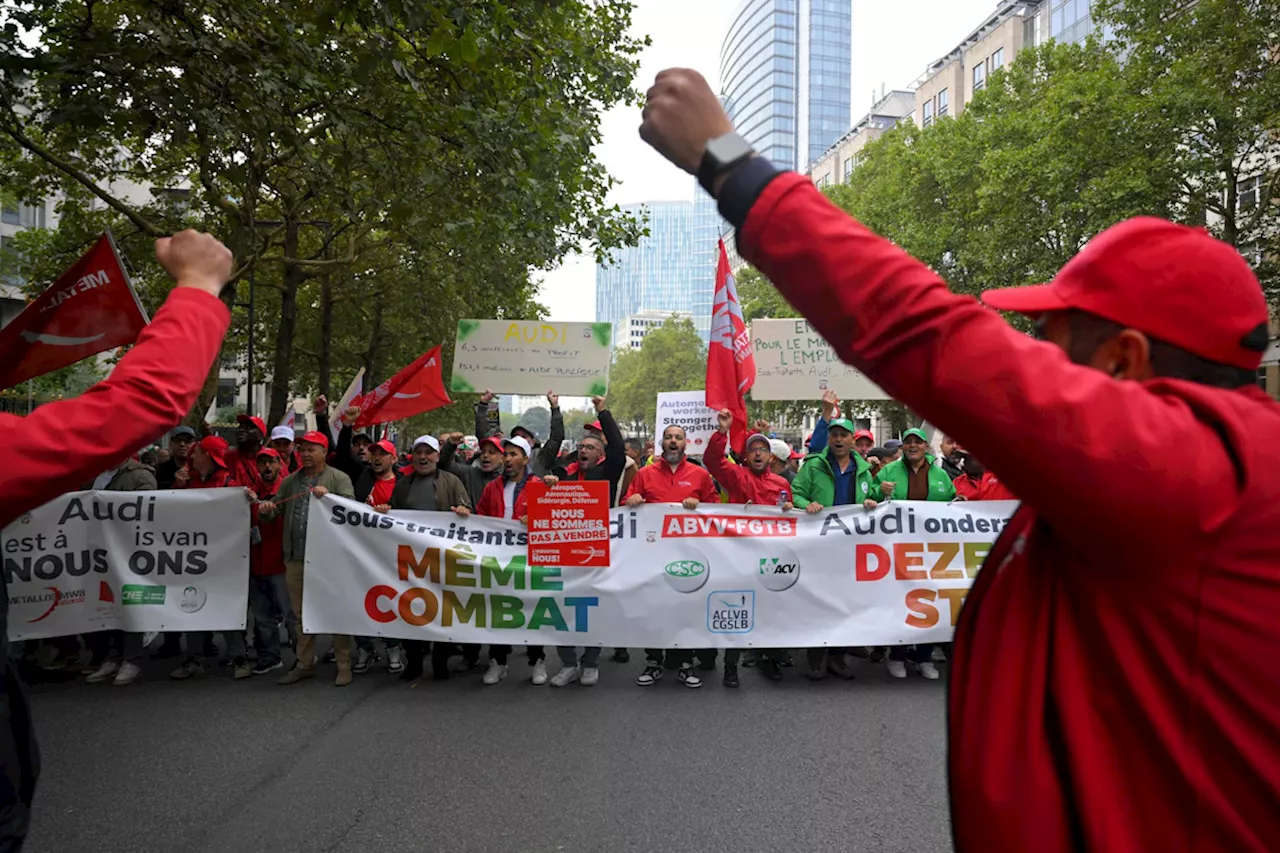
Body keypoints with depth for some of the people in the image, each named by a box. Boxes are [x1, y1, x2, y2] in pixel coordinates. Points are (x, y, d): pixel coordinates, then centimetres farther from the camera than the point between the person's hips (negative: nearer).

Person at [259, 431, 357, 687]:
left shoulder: (339, 479, 0)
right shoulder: (290, 481, 16)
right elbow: (276, 511, 17)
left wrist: (328, 497, -25)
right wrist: (266, 510, -5)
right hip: (296, 557, 5)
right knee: (301, 613, 13)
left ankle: (344, 666, 7)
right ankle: (305, 664, 24)